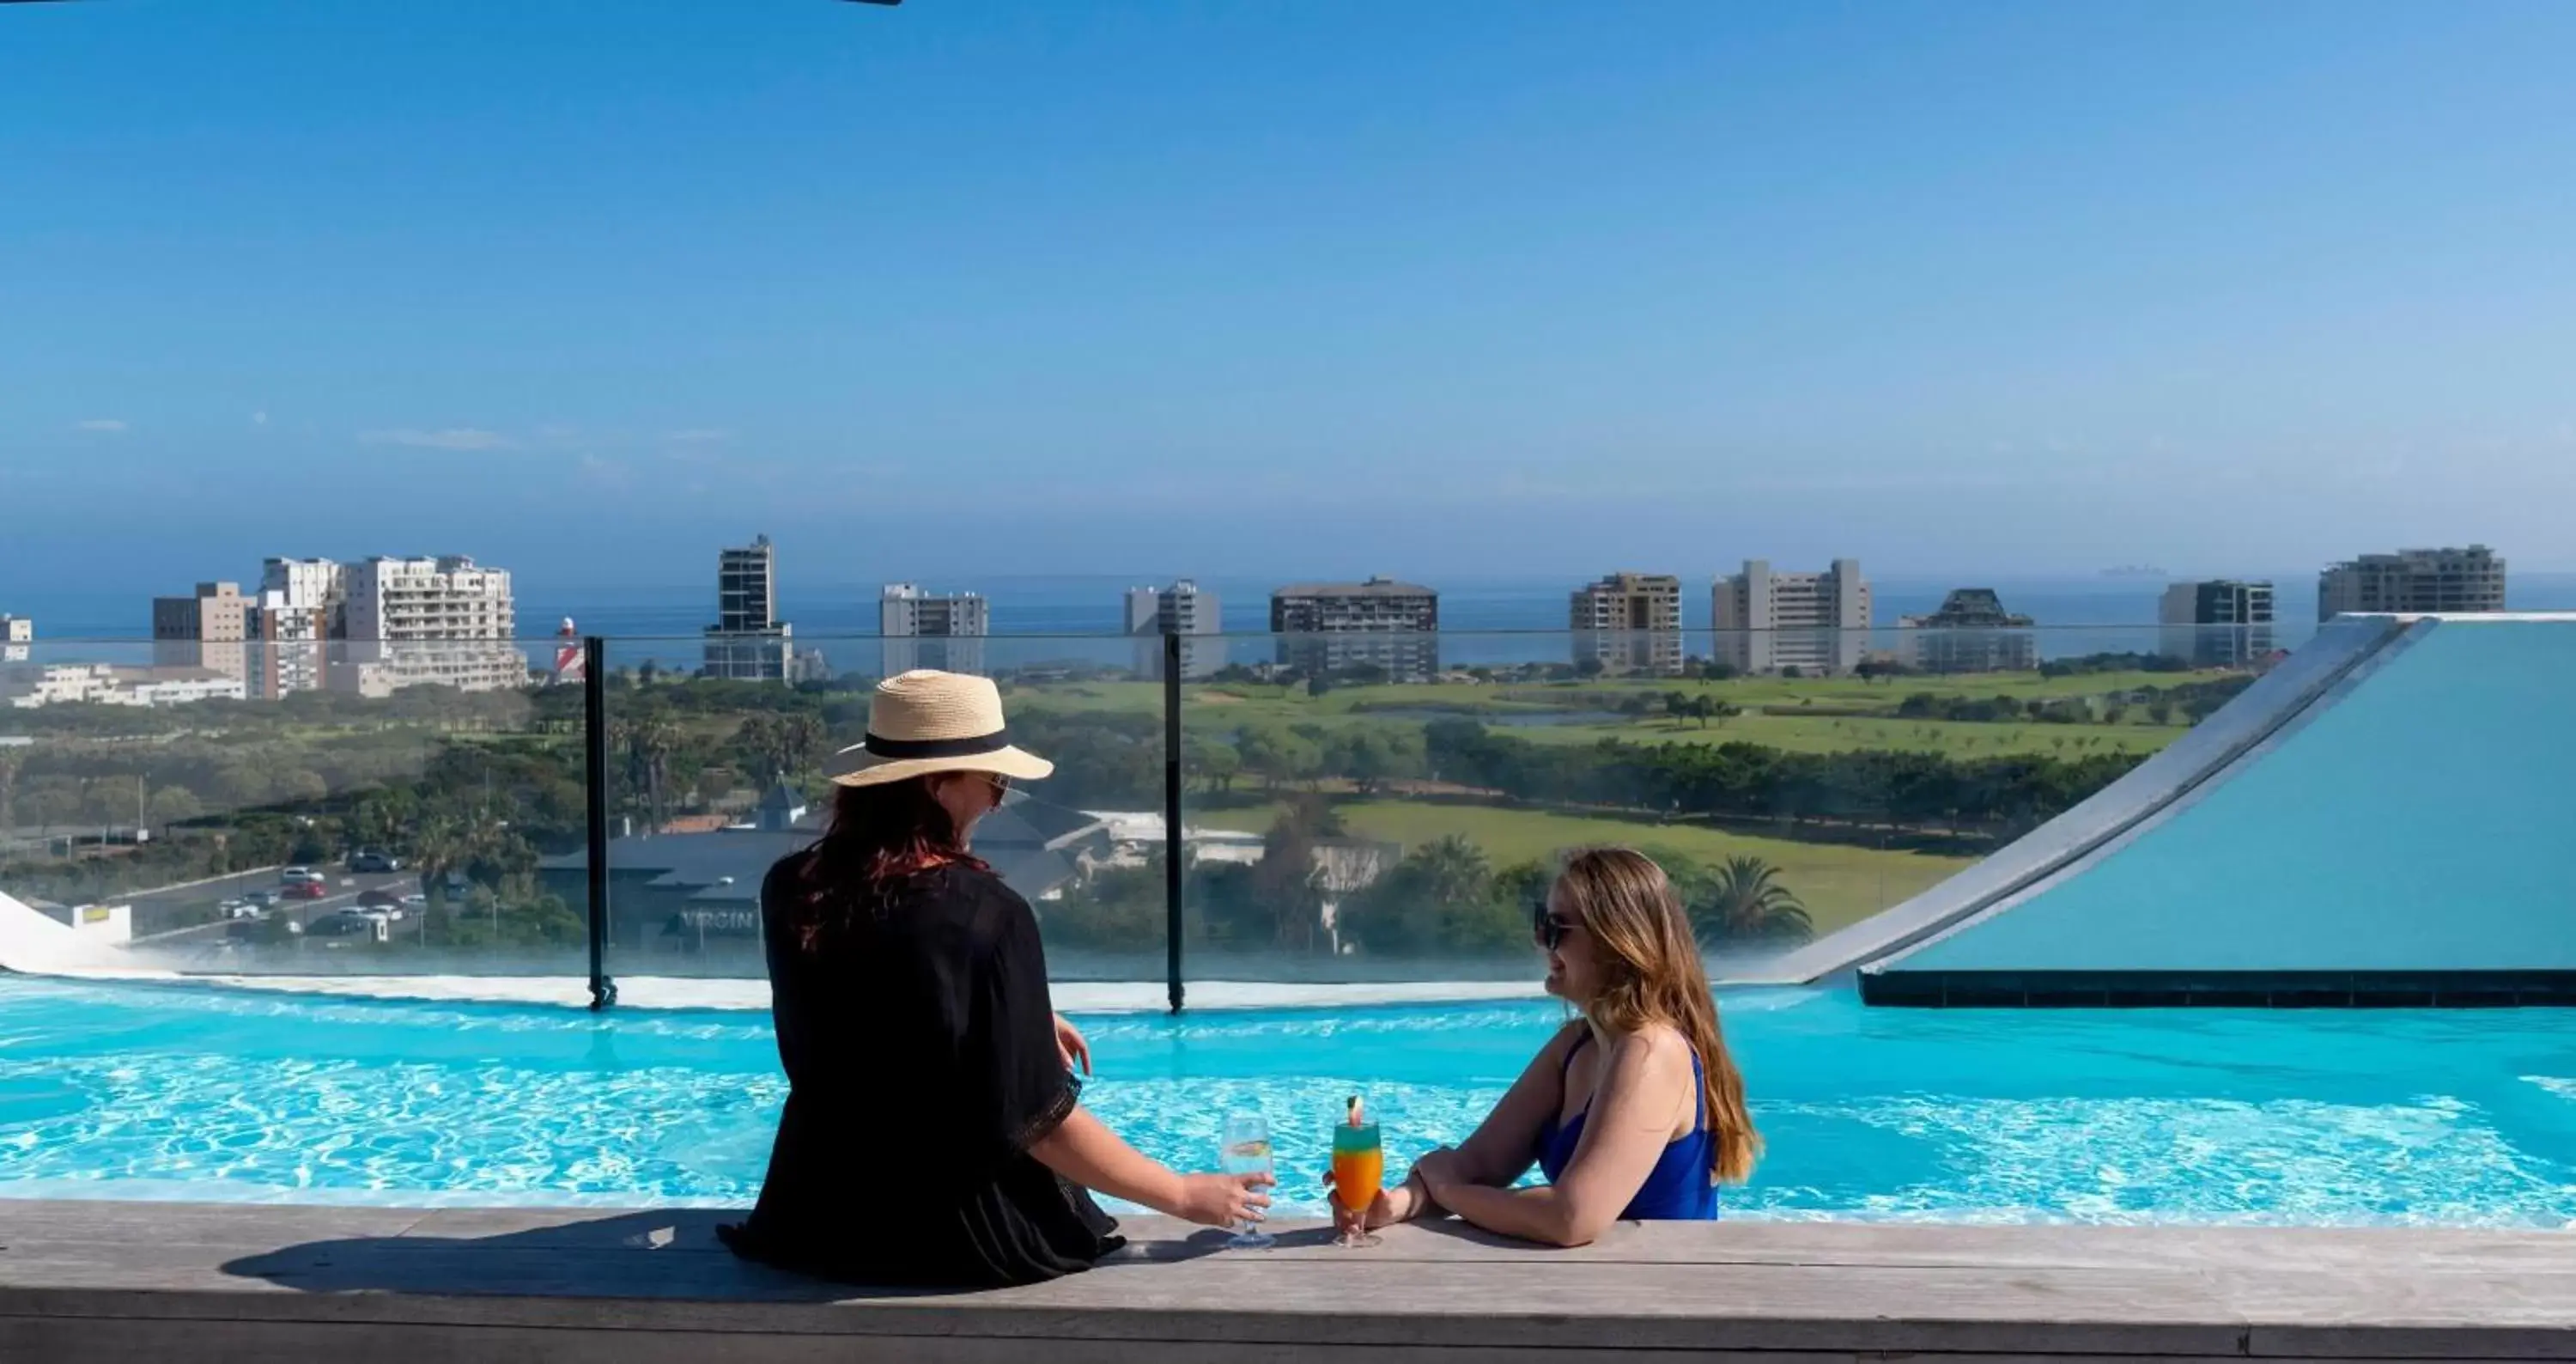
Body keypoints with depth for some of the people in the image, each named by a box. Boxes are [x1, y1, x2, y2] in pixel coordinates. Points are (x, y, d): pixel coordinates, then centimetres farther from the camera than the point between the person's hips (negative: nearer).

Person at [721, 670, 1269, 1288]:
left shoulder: (789, 890, -7)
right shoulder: (988, 913, -24)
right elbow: (1038, 1124, -21)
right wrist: (1185, 1195, -10)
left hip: (815, 1220, 5)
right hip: (956, 1233, -5)